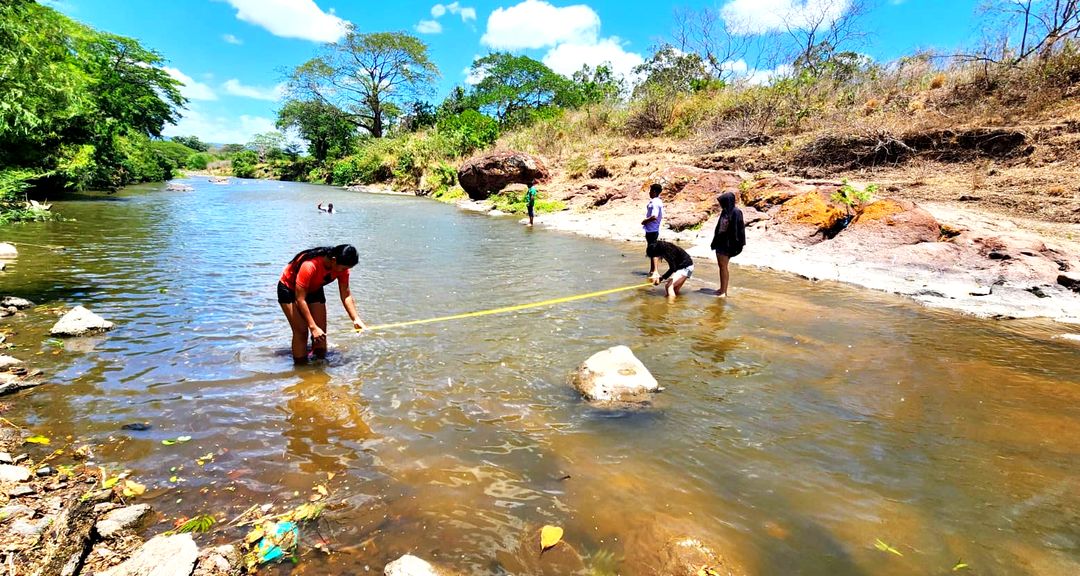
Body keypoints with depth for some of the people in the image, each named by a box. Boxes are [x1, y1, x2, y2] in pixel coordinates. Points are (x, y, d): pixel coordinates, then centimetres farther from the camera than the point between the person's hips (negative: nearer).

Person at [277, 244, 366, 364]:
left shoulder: (341, 267, -22)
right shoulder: (310, 265, -40)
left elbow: (346, 295, -14)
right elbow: (300, 299, -34)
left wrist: (356, 320, -23)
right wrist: (313, 327, -35)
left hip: (314, 290, 6)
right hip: (290, 289, -5)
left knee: (321, 332, 0)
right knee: (301, 331, -15)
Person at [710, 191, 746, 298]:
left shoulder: (735, 212, -14)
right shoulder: (724, 212, 10)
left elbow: (737, 230, -17)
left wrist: (734, 246, -20)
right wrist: (715, 241, 15)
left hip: (727, 243, -8)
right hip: (720, 241, 8)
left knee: (723, 266, -5)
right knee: (720, 265, 12)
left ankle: (724, 292, 2)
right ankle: (722, 289, 21)